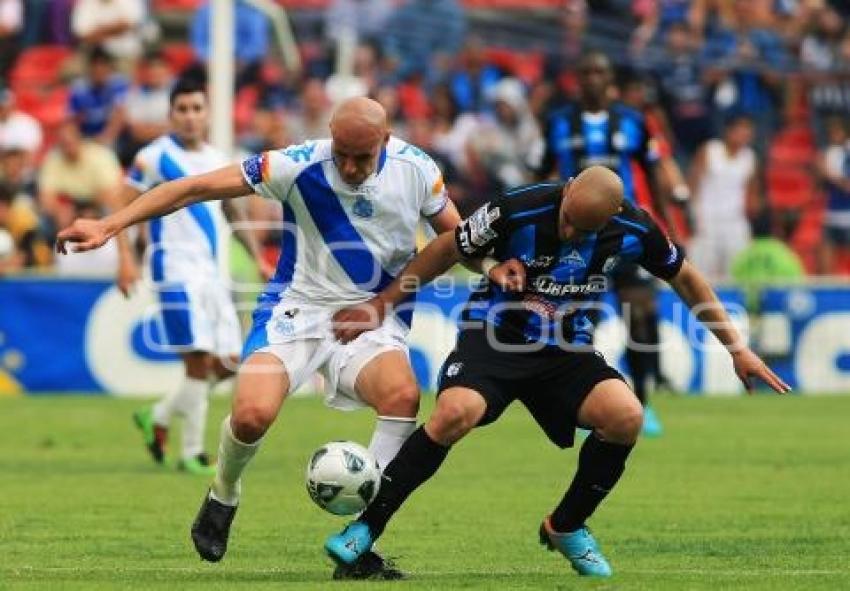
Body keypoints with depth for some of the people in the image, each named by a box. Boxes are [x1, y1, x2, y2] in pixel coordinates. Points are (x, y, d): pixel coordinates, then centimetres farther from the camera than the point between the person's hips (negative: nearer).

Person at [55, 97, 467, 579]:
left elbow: (455, 234, 8)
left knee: (403, 395, -30)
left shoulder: (416, 169, -9)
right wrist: (109, 226, -19)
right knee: (253, 414, -25)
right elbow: (198, 188, -15)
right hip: (298, 307, -1)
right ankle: (223, 498, 13)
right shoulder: (300, 165, -17)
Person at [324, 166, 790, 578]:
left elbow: (685, 278, 7)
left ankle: (565, 527, 2)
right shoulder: (519, 210, -20)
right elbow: (446, 251, -6)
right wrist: (380, 305, -3)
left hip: (566, 349, 3)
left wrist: (737, 349, 8)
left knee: (626, 417, -23)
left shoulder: (633, 230, -12)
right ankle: (366, 527, -19)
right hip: (493, 335, -3)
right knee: (455, 414, -32)